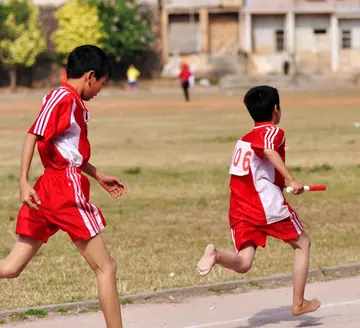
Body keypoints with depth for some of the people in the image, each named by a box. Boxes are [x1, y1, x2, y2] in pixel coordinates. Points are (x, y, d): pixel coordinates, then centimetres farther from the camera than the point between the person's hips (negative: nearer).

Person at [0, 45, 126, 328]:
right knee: (105, 267, 1)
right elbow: (33, 136, -20)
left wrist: (99, 176, 36)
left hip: (47, 190, 9)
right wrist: (24, 182, -27)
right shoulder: (63, 98, -11)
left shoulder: (74, 102, 16)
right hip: (66, 190, -9)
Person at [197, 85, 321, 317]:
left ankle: (216, 254, -33)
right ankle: (299, 303, 14)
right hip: (268, 204, -6)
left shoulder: (244, 139, 22)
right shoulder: (273, 131, -2)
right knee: (302, 243, 16)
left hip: (239, 210, 6)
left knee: (243, 264, -1)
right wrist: (291, 179, -31)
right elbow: (269, 150, -25)